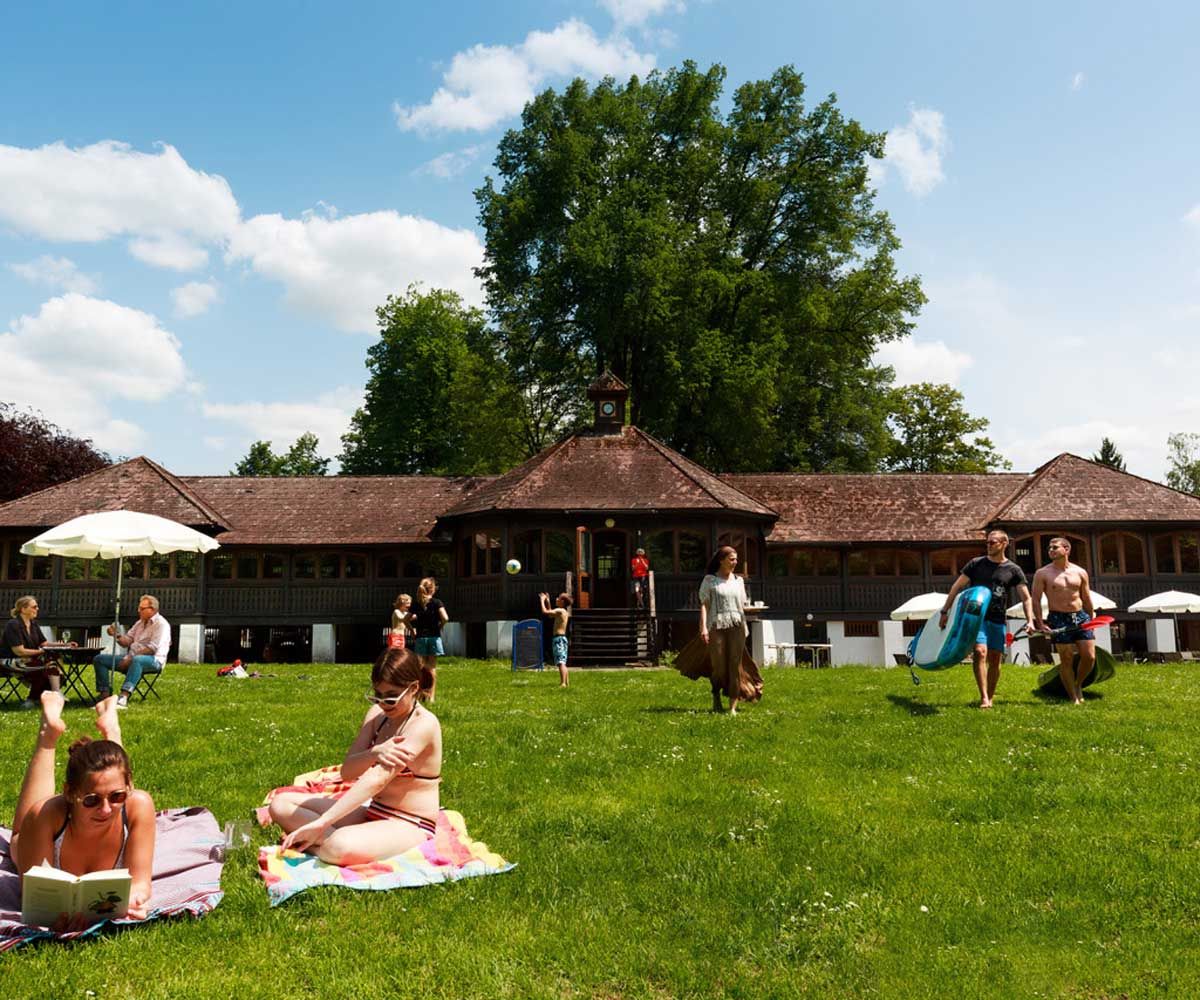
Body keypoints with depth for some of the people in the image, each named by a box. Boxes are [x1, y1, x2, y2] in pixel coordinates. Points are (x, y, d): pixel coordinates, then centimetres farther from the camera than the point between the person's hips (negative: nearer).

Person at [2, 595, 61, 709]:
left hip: (28, 660, 8)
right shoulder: (13, 625, -14)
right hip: (10, 661, -8)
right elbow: (19, 651, -19)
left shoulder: (33, 624, 10)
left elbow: (44, 644, 11)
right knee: (48, 666, -27)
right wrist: (41, 651, -20)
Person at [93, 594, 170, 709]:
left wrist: (130, 658, -22)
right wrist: (117, 635, -4)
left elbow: (152, 648, -18)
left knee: (136, 660, -43)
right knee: (99, 659, 0)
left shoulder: (161, 624, -7)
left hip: (153, 660, -9)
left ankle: (123, 697, -53)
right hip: (132, 658, 9)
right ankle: (104, 693, -15)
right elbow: (127, 641, 18)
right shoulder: (140, 623, 21)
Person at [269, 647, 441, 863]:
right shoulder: (377, 714, 4)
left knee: (340, 847, -39)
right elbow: (347, 772, -4)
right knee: (281, 803, 3)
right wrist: (375, 753, -28)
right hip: (373, 812, 8)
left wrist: (320, 823, -36)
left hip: (410, 826, -8)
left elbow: (377, 780, -30)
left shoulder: (424, 724, -20)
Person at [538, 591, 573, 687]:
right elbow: (550, 615, 30)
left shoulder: (559, 610, -11)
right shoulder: (565, 612, 16)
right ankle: (565, 682, 24)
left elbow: (545, 611, -19)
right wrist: (547, 601, 28)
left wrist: (542, 600, -5)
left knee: (560, 662, -16)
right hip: (563, 638, 9)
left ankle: (563, 683, -24)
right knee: (563, 662, 17)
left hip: (558, 638, -9)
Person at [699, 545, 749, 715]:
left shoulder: (738, 580, 16)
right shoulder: (709, 580, 4)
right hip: (716, 626, -3)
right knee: (719, 666, -1)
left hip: (736, 626, 3)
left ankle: (733, 707, -1)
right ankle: (716, 698, 25)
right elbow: (704, 605, -1)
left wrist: (745, 627, 15)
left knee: (735, 666, -3)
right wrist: (703, 627, -11)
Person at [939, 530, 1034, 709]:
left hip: (998, 620, 2)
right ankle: (983, 697, -18)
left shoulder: (1013, 570, 6)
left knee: (995, 659, 6)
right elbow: (957, 587, 6)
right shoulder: (976, 563, 5)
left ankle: (990, 697, 20)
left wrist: (1030, 621, -8)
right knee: (980, 652, -18)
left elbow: (1026, 598, 6)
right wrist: (945, 611, 1)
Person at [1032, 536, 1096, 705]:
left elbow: (1086, 599, 15)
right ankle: (1074, 698, 9)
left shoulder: (1080, 572, 8)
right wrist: (1040, 623, -10)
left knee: (1090, 656, -4)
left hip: (1081, 616, 3)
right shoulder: (1042, 574, -1)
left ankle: (1078, 685, 24)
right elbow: (1036, 600, -2)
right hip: (1058, 619, -3)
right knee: (1066, 659, -2)